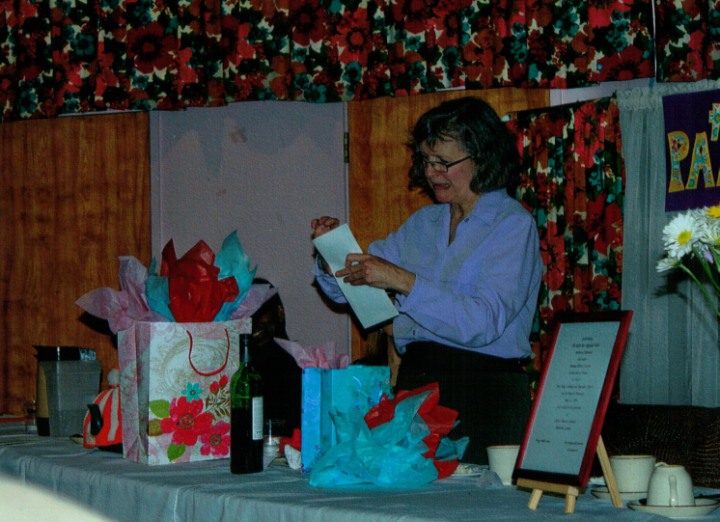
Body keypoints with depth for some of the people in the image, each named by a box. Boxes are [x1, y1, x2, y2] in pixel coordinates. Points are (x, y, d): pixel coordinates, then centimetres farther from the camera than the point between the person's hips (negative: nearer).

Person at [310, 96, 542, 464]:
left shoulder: (513, 225, -3)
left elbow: (483, 323, -17)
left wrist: (404, 282, -21)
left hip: (483, 392, -5)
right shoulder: (424, 223, 17)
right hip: (415, 384, 5)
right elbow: (350, 289, 20)